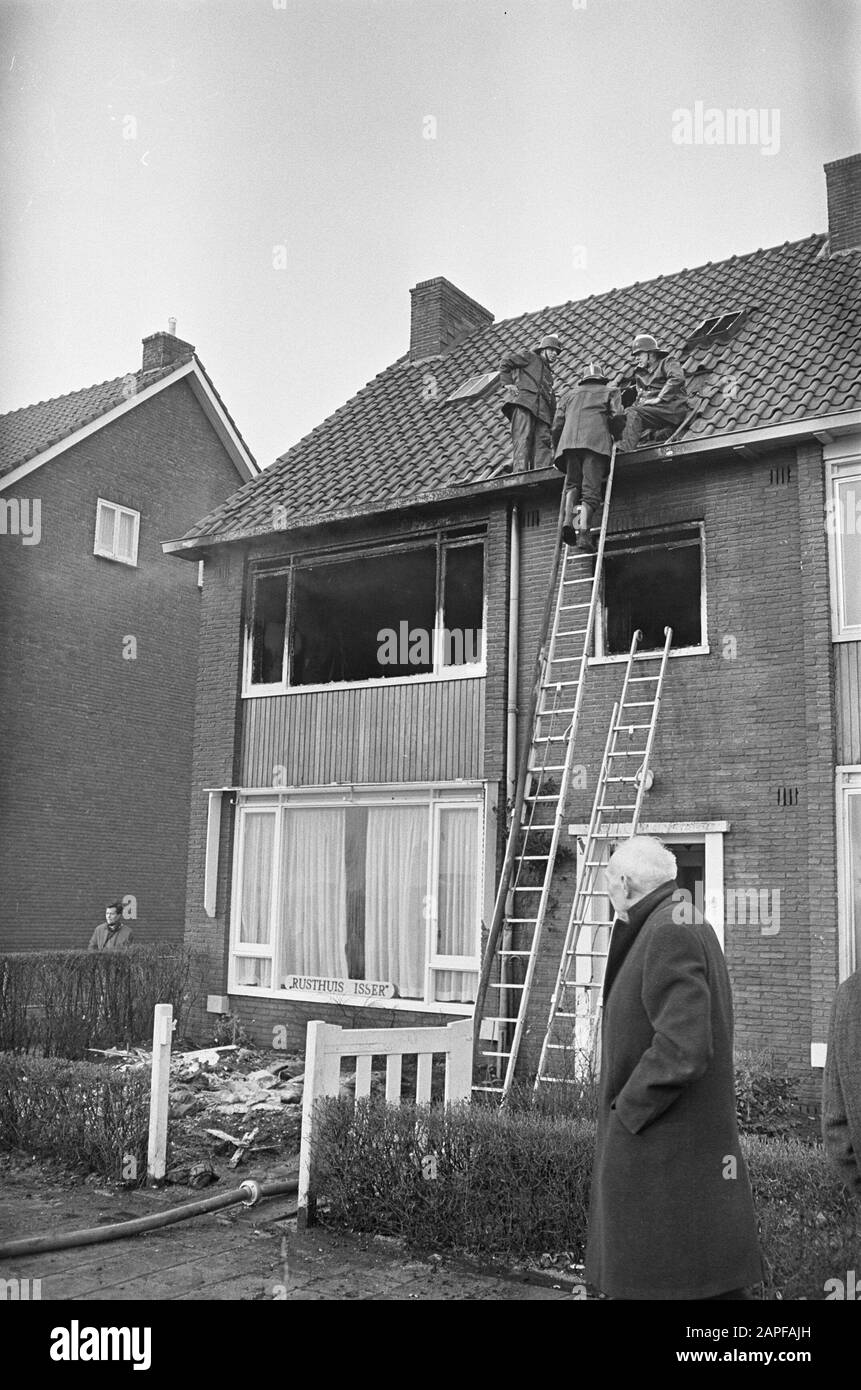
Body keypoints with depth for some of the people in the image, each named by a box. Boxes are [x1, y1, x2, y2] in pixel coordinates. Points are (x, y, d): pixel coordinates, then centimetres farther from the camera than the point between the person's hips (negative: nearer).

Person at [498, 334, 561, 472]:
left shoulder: (548, 372, 39)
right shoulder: (530, 357, 19)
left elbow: (551, 398, 34)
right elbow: (505, 361, 8)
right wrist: (508, 384, -2)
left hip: (542, 411, 6)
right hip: (523, 402, -6)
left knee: (542, 440, -14)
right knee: (523, 438, -21)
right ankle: (520, 471, -36)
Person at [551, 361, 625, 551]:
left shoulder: (568, 394, 30)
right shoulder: (610, 392, 24)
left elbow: (557, 426, 21)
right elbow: (617, 417, 7)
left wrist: (557, 452, 27)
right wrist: (617, 436, 24)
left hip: (569, 441, 2)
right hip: (597, 440, -2)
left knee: (572, 484, 11)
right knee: (590, 489, -8)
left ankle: (568, 521, -13)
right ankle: (583, 531, -24)